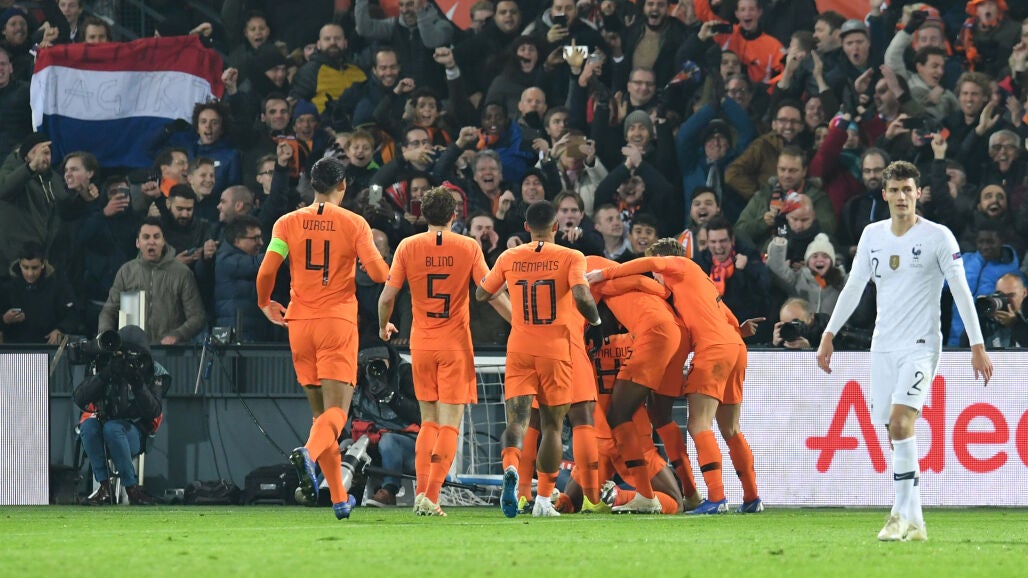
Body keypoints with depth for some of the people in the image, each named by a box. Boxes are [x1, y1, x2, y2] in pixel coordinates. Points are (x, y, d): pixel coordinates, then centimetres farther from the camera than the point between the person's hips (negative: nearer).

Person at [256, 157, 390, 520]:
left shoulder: (288, 224, 3)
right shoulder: (354, 224, -2)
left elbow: (266, 273, -3)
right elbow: (377, 272, -10)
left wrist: (265, 304, 16)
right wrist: (393, 275, 13)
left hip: (300, 325, 3)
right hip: (338, 323, -3)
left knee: (320, 411, 13)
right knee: (336, 410, -6)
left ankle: (339, 498, 13)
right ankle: (309, 453, -39)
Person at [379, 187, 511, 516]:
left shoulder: (408, 247, -1)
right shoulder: (468, 248, -4)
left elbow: (388, 296, -1)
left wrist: (384, 326, 18)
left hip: (421, 344, 2)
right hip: (456, 345, -2)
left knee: (429, 421, 14)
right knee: (449, 424, 0)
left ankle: (422, 491, 2)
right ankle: (431, 496, -11)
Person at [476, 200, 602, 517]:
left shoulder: (509, 258, 4)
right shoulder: (571, 258, -4)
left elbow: (481, 294, 14)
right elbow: (581, 298, -19)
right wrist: (595, 320, 1)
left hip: (519, 349, 1)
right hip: (556, 349, -1)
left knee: (516, 418, -3)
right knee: (551, 425, 9)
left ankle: (510, 467, -35)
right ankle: (543, 500, 7)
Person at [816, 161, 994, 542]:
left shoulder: (938, 237, -5)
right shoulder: (873, 235, 9)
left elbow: (961, 291, -5)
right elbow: (853, 286, 16)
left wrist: (977, 345, -9)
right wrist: (829, 335, 11)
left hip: (921, 345, -5)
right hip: (883, 346, 5)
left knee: (901, 421, -22)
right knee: (897, 432, 4)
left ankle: (901, 515, -20)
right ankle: (914, 522, 10)